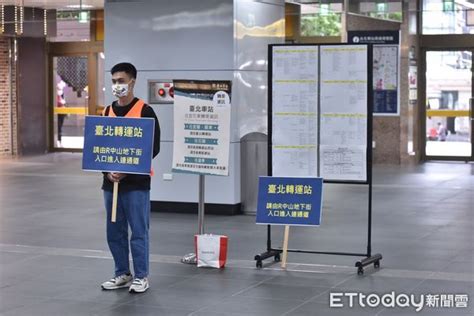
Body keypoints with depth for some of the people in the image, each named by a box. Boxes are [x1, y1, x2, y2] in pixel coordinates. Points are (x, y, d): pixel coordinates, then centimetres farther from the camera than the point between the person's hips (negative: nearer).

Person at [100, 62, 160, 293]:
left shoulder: (145, 111, -7)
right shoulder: (107, 112, 10)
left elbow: (154, 148, -9)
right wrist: (107, 171, -4)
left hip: (136, 181, -6)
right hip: (111, 181, 6)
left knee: (138, 231, -1)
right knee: (114, 231, 11)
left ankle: (141, 277, 9)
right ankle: (122, 274, 23)